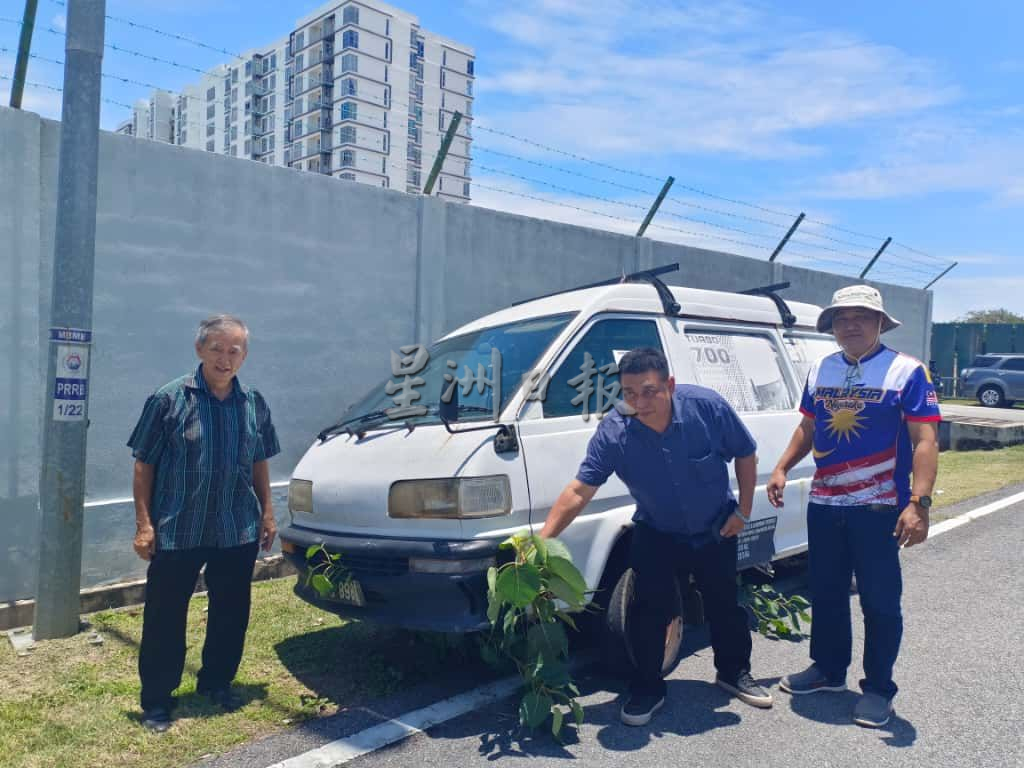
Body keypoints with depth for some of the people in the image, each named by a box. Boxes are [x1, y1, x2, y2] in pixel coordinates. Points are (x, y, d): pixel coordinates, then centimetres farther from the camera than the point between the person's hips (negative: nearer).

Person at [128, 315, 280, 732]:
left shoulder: (254, 404, 5)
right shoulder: (169, 399, -7)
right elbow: (144, 464, -4)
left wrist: (267, 512, 9)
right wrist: (144, 523, -8)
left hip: (238, 532, 4)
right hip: (176, 531, -3)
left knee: (231, 612, 14)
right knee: (165, 617, 5)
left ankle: (217, 682, 33)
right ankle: (156, 701, 20)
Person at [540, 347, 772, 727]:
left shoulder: (707, 406, -25)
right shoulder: (613, 432, -26)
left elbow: (746, 454, -8)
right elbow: (579, 490, -29)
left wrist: (743, 511, -8)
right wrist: (541, 540, -38)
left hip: (716, 530, 1)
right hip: (657, 535, 0)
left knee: (724, 605, 13)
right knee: (649, 610, -5)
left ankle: (734, 673, 37)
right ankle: (647, 689, 15)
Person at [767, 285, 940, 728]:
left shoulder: (906, 372, -7)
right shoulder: (819, 371, 8)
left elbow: (925, 442, -13)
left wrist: (919, 503, -22)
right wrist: (781, 469, 8)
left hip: (879, 508, -5)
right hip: (823, 504, 5)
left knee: (880, 601, 5)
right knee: (826, 593, 16)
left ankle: (878, 689, 21)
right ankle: (828, 669, 33)